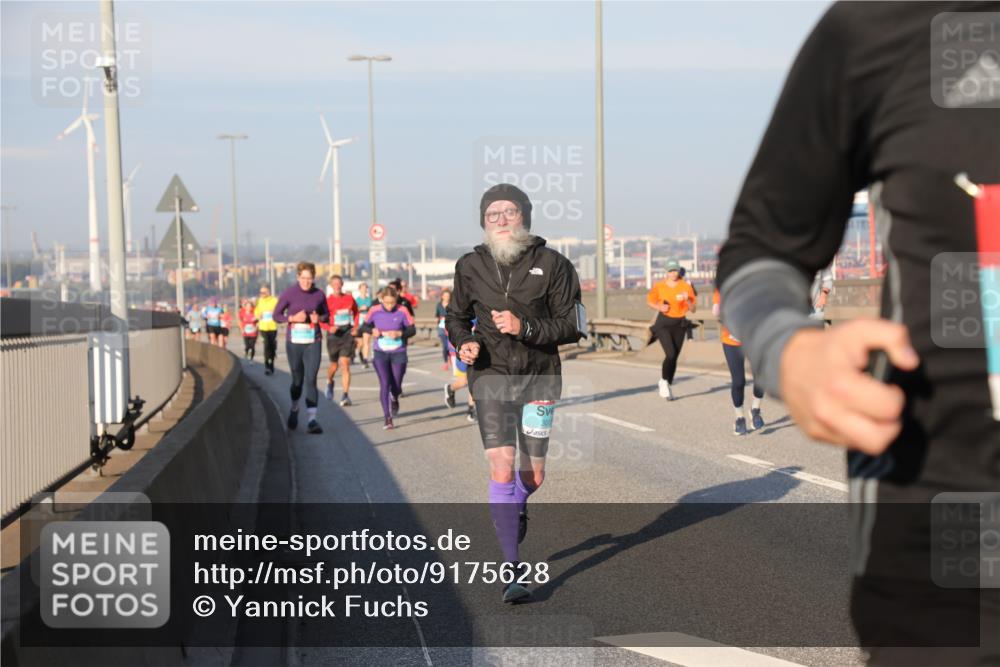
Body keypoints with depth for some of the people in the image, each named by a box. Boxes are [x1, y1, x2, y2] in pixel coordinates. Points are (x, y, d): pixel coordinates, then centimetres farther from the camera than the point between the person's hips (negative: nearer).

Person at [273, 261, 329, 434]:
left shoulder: (319, 294, 1)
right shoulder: (289, 293, -4)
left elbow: (326, 315, 13)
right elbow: (276, 315, 0)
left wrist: (319, 318, -10)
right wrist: (293, 318, -16)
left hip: (313, 343, 0)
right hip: (294, 343, 0)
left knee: (311, 380, -9)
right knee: (297, 379, 10)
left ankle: (312, 420, -10)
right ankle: (294, 409, 38)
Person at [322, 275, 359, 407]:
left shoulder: (349, 298, 2)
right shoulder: (327, 301, -7)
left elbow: (356, 313, 18)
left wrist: (355, 327, 6)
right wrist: (329, 328, -25)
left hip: (347, 333, 1)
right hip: (334, 334, -1)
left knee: (345, 364, -10)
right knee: (334, 365, 11)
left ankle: (346, 396, -10)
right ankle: (329, 383, 45)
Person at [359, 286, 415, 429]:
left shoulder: (402, 311, -11)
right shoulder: (375, 311, -7)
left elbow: (412, 330, -4)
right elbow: (366, 325, 8)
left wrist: (399, 333, -22)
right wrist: (372, 331, -14)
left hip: (398, 353, 0)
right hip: (380, 353, 0)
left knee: (396, 386, 6)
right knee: (384, 384, -11)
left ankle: (394, 399, 45)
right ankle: (388, 419, -7)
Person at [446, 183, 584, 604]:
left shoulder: (551, 264, -5)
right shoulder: (470, 266, 1)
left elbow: (572, 326, -6)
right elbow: (456, 316, 16)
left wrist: (525, 328, -19)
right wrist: (464, 342, -5)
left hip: (539, 376, 1)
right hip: (491, 375, 0)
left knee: (533, 475, 11)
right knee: (501, 469, -14)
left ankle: (517, 508, 49)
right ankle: (511, 570, -9)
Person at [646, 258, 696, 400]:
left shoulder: (686, 286, -1)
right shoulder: (659, 286, -4)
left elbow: (692, 309, 1)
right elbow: (649, 301, 10)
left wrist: (687, 300, -19)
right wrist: (659, 307, -9)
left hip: (679, 324, 2)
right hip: (663, 323, -2)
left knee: (674, 357, 5)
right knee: (670, 354, -17)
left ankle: (669, 386, 22)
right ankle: (663, 381, 5)